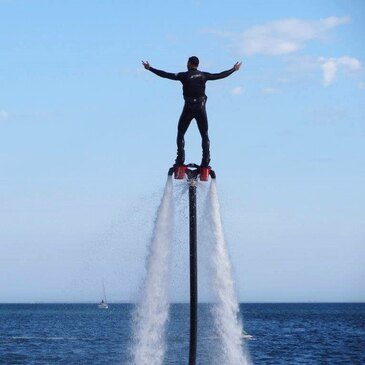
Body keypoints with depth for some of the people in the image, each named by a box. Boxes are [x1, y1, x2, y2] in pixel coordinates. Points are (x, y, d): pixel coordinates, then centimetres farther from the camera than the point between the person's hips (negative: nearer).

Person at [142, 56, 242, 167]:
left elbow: (166, 75, -8)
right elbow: (220, 75, 10)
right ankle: (206, 160, 1)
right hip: (201, 108, 2)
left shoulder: (184, 76, -6)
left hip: (188, 108, -2)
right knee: (204, 135, 11)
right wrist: (234, 69, 25)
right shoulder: (204, 75, 2)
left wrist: (150, 68, -2)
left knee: (180, 134, 9)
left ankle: (180, 159, -4)